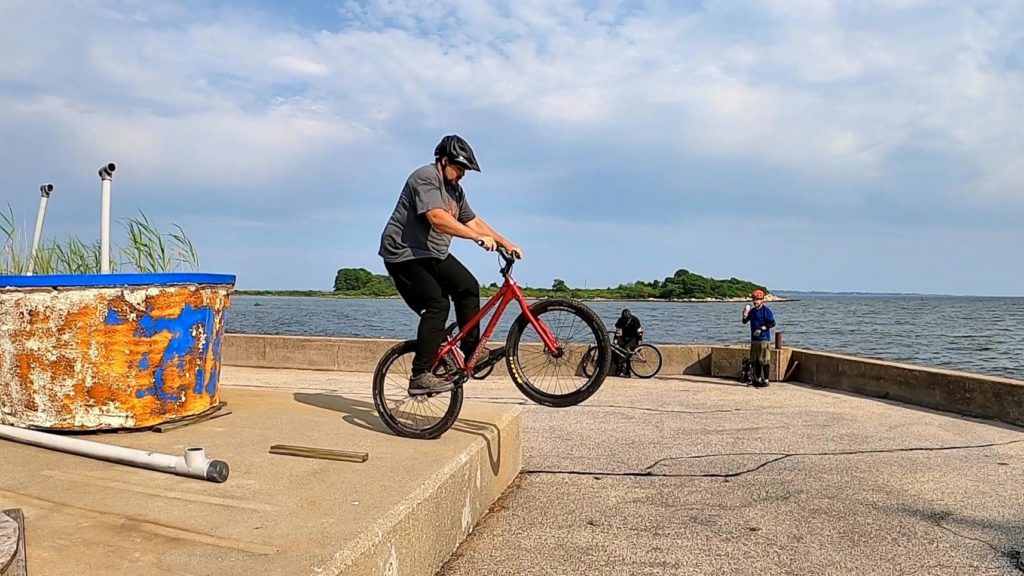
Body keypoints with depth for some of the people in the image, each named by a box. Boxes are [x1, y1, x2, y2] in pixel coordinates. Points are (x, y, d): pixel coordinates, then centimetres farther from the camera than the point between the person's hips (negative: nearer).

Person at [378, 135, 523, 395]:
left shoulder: (455, 190, 13)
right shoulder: (425, 178, -17)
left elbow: (474, 221, 15)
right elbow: (437, 219, -31)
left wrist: (506, 243, 5)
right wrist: (479, 238, -34)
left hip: (434, 255, 10)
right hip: (405, 254, -9)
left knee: (468, 287, -2)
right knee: (437, 305, -20)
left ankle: (472, 350, 8)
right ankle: (420, 377, -20)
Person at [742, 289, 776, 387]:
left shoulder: (766, 311, -7)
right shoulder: (752, 311, 13)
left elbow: (772, 323, -12)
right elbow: (745, 321, 14)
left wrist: (761, 329, -19)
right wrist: (745, 314, -5)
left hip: (764, 339, -7)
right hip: (754, 339, 7)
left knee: (764, 361, -5)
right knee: (755, 361, 12)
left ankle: (765, 381, 0)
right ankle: (757, 379, 22)